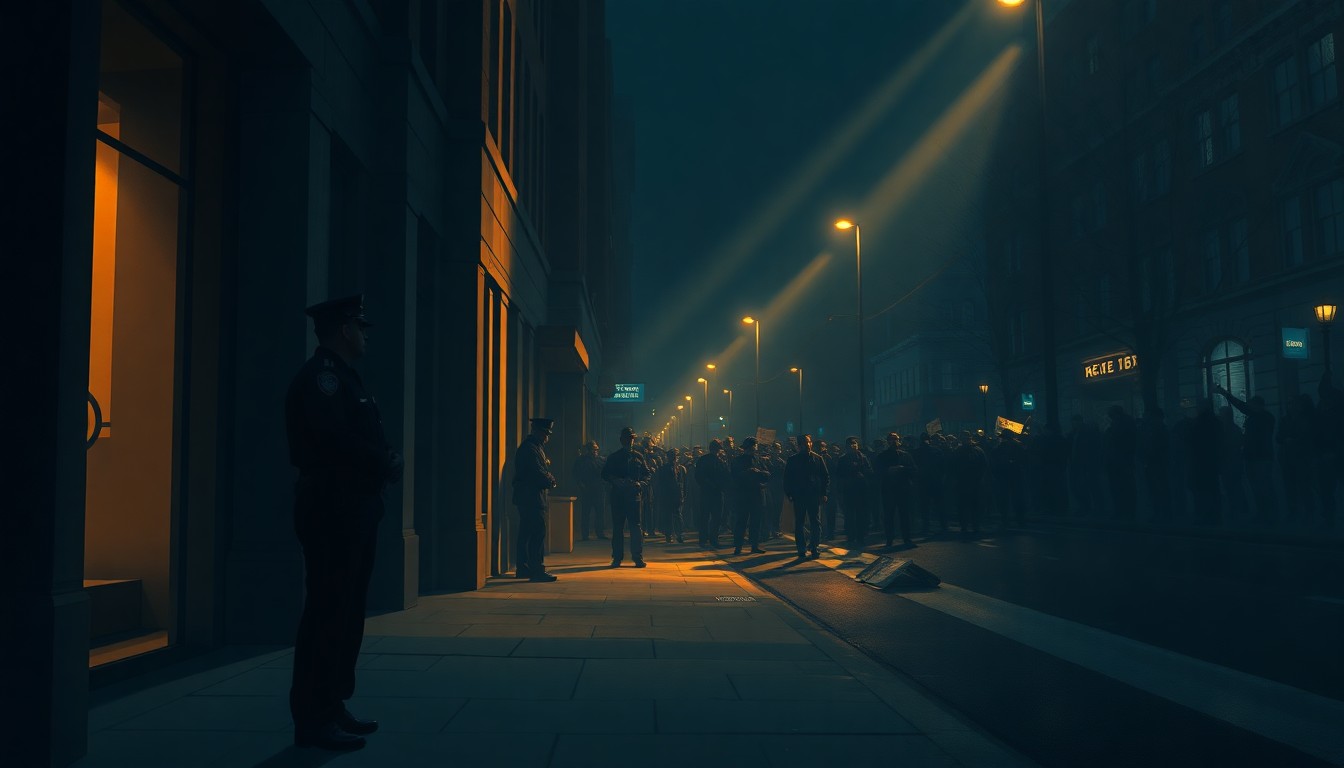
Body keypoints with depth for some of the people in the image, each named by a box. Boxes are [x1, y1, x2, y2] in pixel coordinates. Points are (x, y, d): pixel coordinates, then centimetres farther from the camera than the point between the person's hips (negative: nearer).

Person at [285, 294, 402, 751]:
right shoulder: (320, 376, -11)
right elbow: (335, 440, -24)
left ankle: (331, 707, 21)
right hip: (333, 510, -10)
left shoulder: (342, 378, 21)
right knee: (328, 613, -8)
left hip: (352, 509, 11)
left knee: (344, 613, 13)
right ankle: (312, 719, -3)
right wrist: (386, 463, -12)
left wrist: (385, 463, 0)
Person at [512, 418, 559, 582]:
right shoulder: (530, 448, -15)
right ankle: (537, 571, -12)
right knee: (538, 533, -11)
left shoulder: (534, 446, 19)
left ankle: (523, 568, 18)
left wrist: (548, 478, 0)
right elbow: (538, 473, -21)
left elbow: (542, 470, 19)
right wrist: (550, 481, -5)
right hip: (531, 496, -11)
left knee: (526, 533, 13)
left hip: (527, 498, 11)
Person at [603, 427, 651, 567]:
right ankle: (617, 558, 8)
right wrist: (617, 481, -12)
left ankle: (638, 558, 1)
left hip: (634, 496, 0)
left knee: (636, 526, -3)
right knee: (617, 527, 2)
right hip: (618, 496, 0)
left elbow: (648, 474, 11)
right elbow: (605, 474, 5)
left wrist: (641, 484, -9)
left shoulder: (638, 456, 11)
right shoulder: (613, 457, 10)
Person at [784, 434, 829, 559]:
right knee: (799, 524, 3)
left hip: (815, 496, 0)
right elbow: (787, 478, 6)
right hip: (799, 496, 0)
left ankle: (815, 548, 5)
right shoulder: (792, 460, 5)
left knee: (816, 523, 0)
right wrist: (789, 494, -3)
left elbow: (826, 476, 7)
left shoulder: (817, 459, 6)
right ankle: (802, 550, 7)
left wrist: (824, 493, -2)